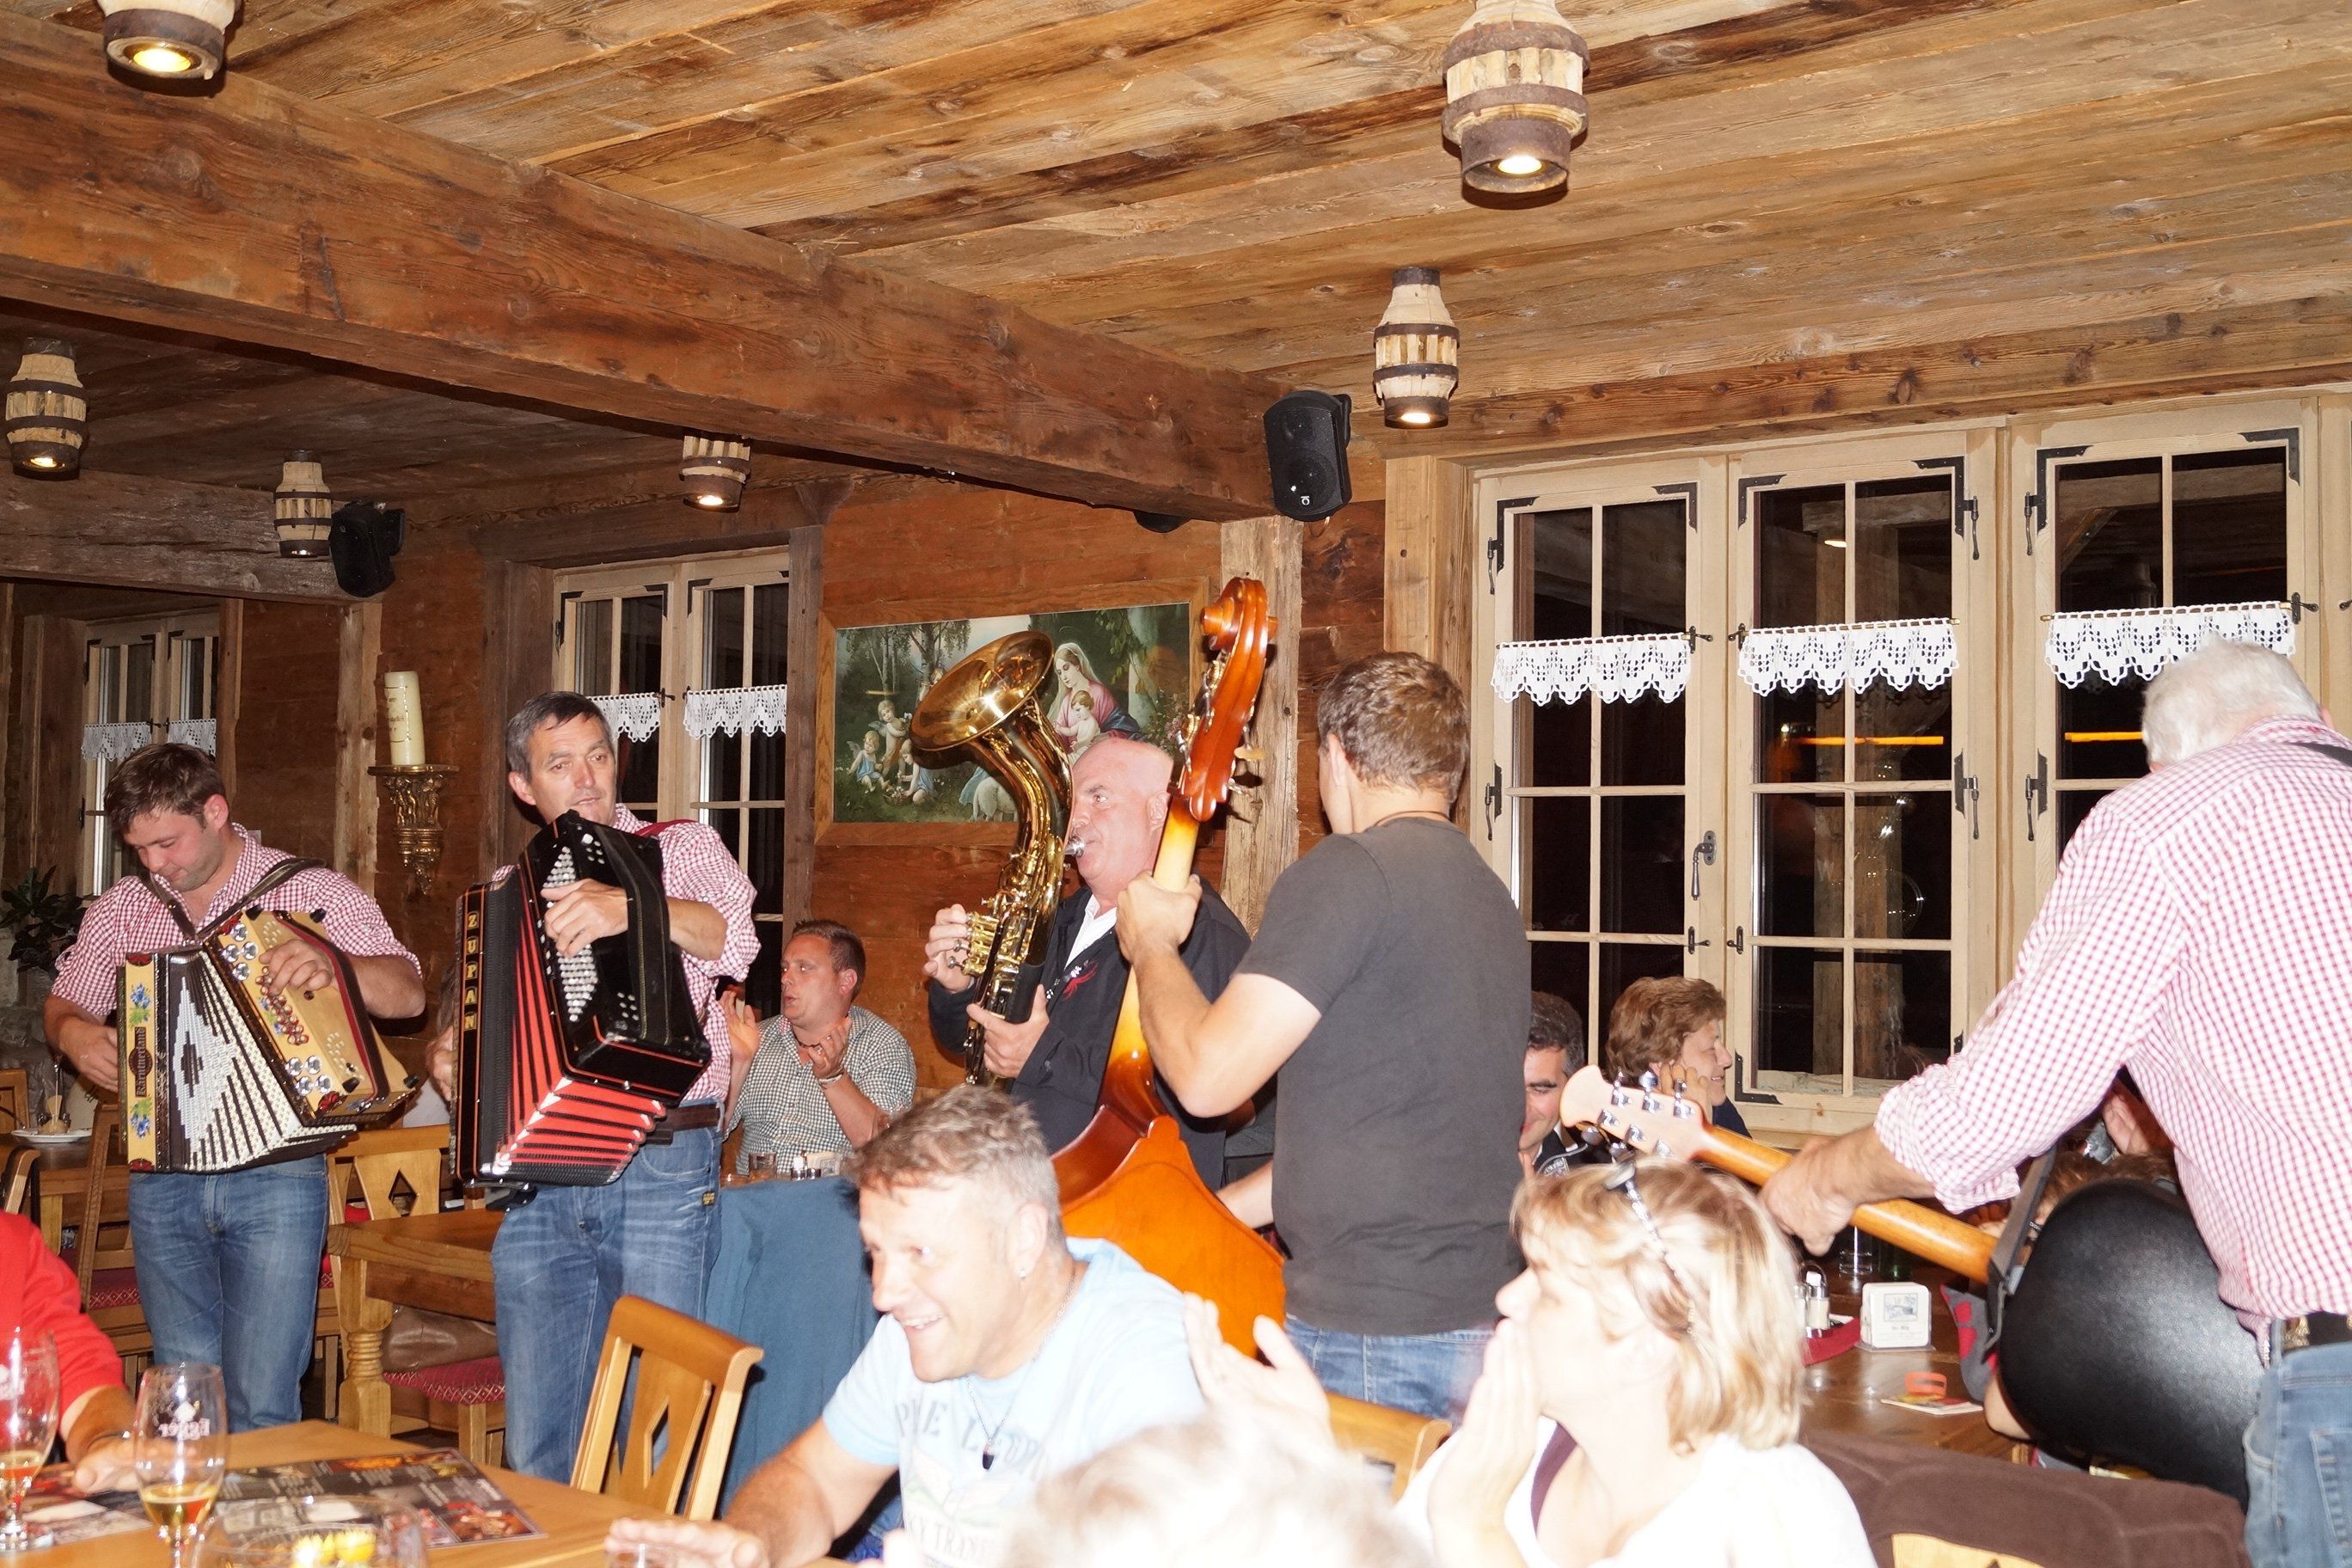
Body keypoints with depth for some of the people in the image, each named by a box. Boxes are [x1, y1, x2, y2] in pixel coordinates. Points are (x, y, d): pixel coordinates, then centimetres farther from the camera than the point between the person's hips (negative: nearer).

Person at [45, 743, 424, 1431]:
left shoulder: (312, 892, -2)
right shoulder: (121, 909, 10)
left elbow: (408, 993, -11)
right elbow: (62, 1004, 22)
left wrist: (331, 967, -31)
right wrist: (72, 1033, -3)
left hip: (276, 1176, -4)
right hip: (163, 1183, 4)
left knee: (262, 1404, -4)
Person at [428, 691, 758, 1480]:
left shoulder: (680, 847, 4)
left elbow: (736, 940, -16)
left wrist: (631, 904, -33)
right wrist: (452, 1059, 6)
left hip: (661, 1170, -4)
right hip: (537, 1181, 4)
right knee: (536, 1439, 7)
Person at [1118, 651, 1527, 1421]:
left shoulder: (1350, 870, -14)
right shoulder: (1491, 896, 14)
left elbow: (1208, 1075, -17)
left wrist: (1151, 944, 1)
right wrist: (1223, 1210, 23)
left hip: (1363, 1341, -9)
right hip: (1482, 1324, 9)